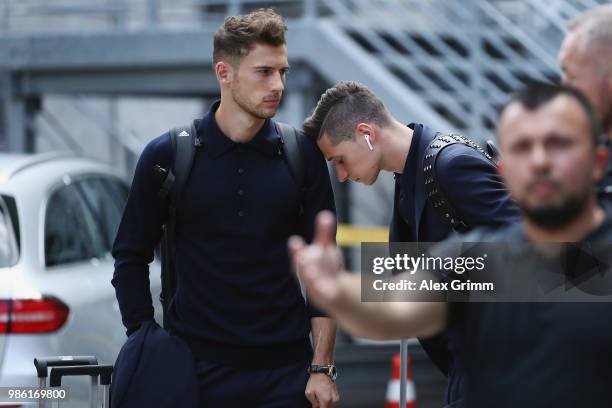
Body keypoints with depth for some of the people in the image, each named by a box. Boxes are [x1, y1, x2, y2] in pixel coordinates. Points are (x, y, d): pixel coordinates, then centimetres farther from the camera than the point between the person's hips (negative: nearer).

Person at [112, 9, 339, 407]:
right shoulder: (168, 157, -2)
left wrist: (322, 368, -1)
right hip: (197, 368, -1)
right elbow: (131, 258, 5)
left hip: (284, 370, 1)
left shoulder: (302, 155, 1)